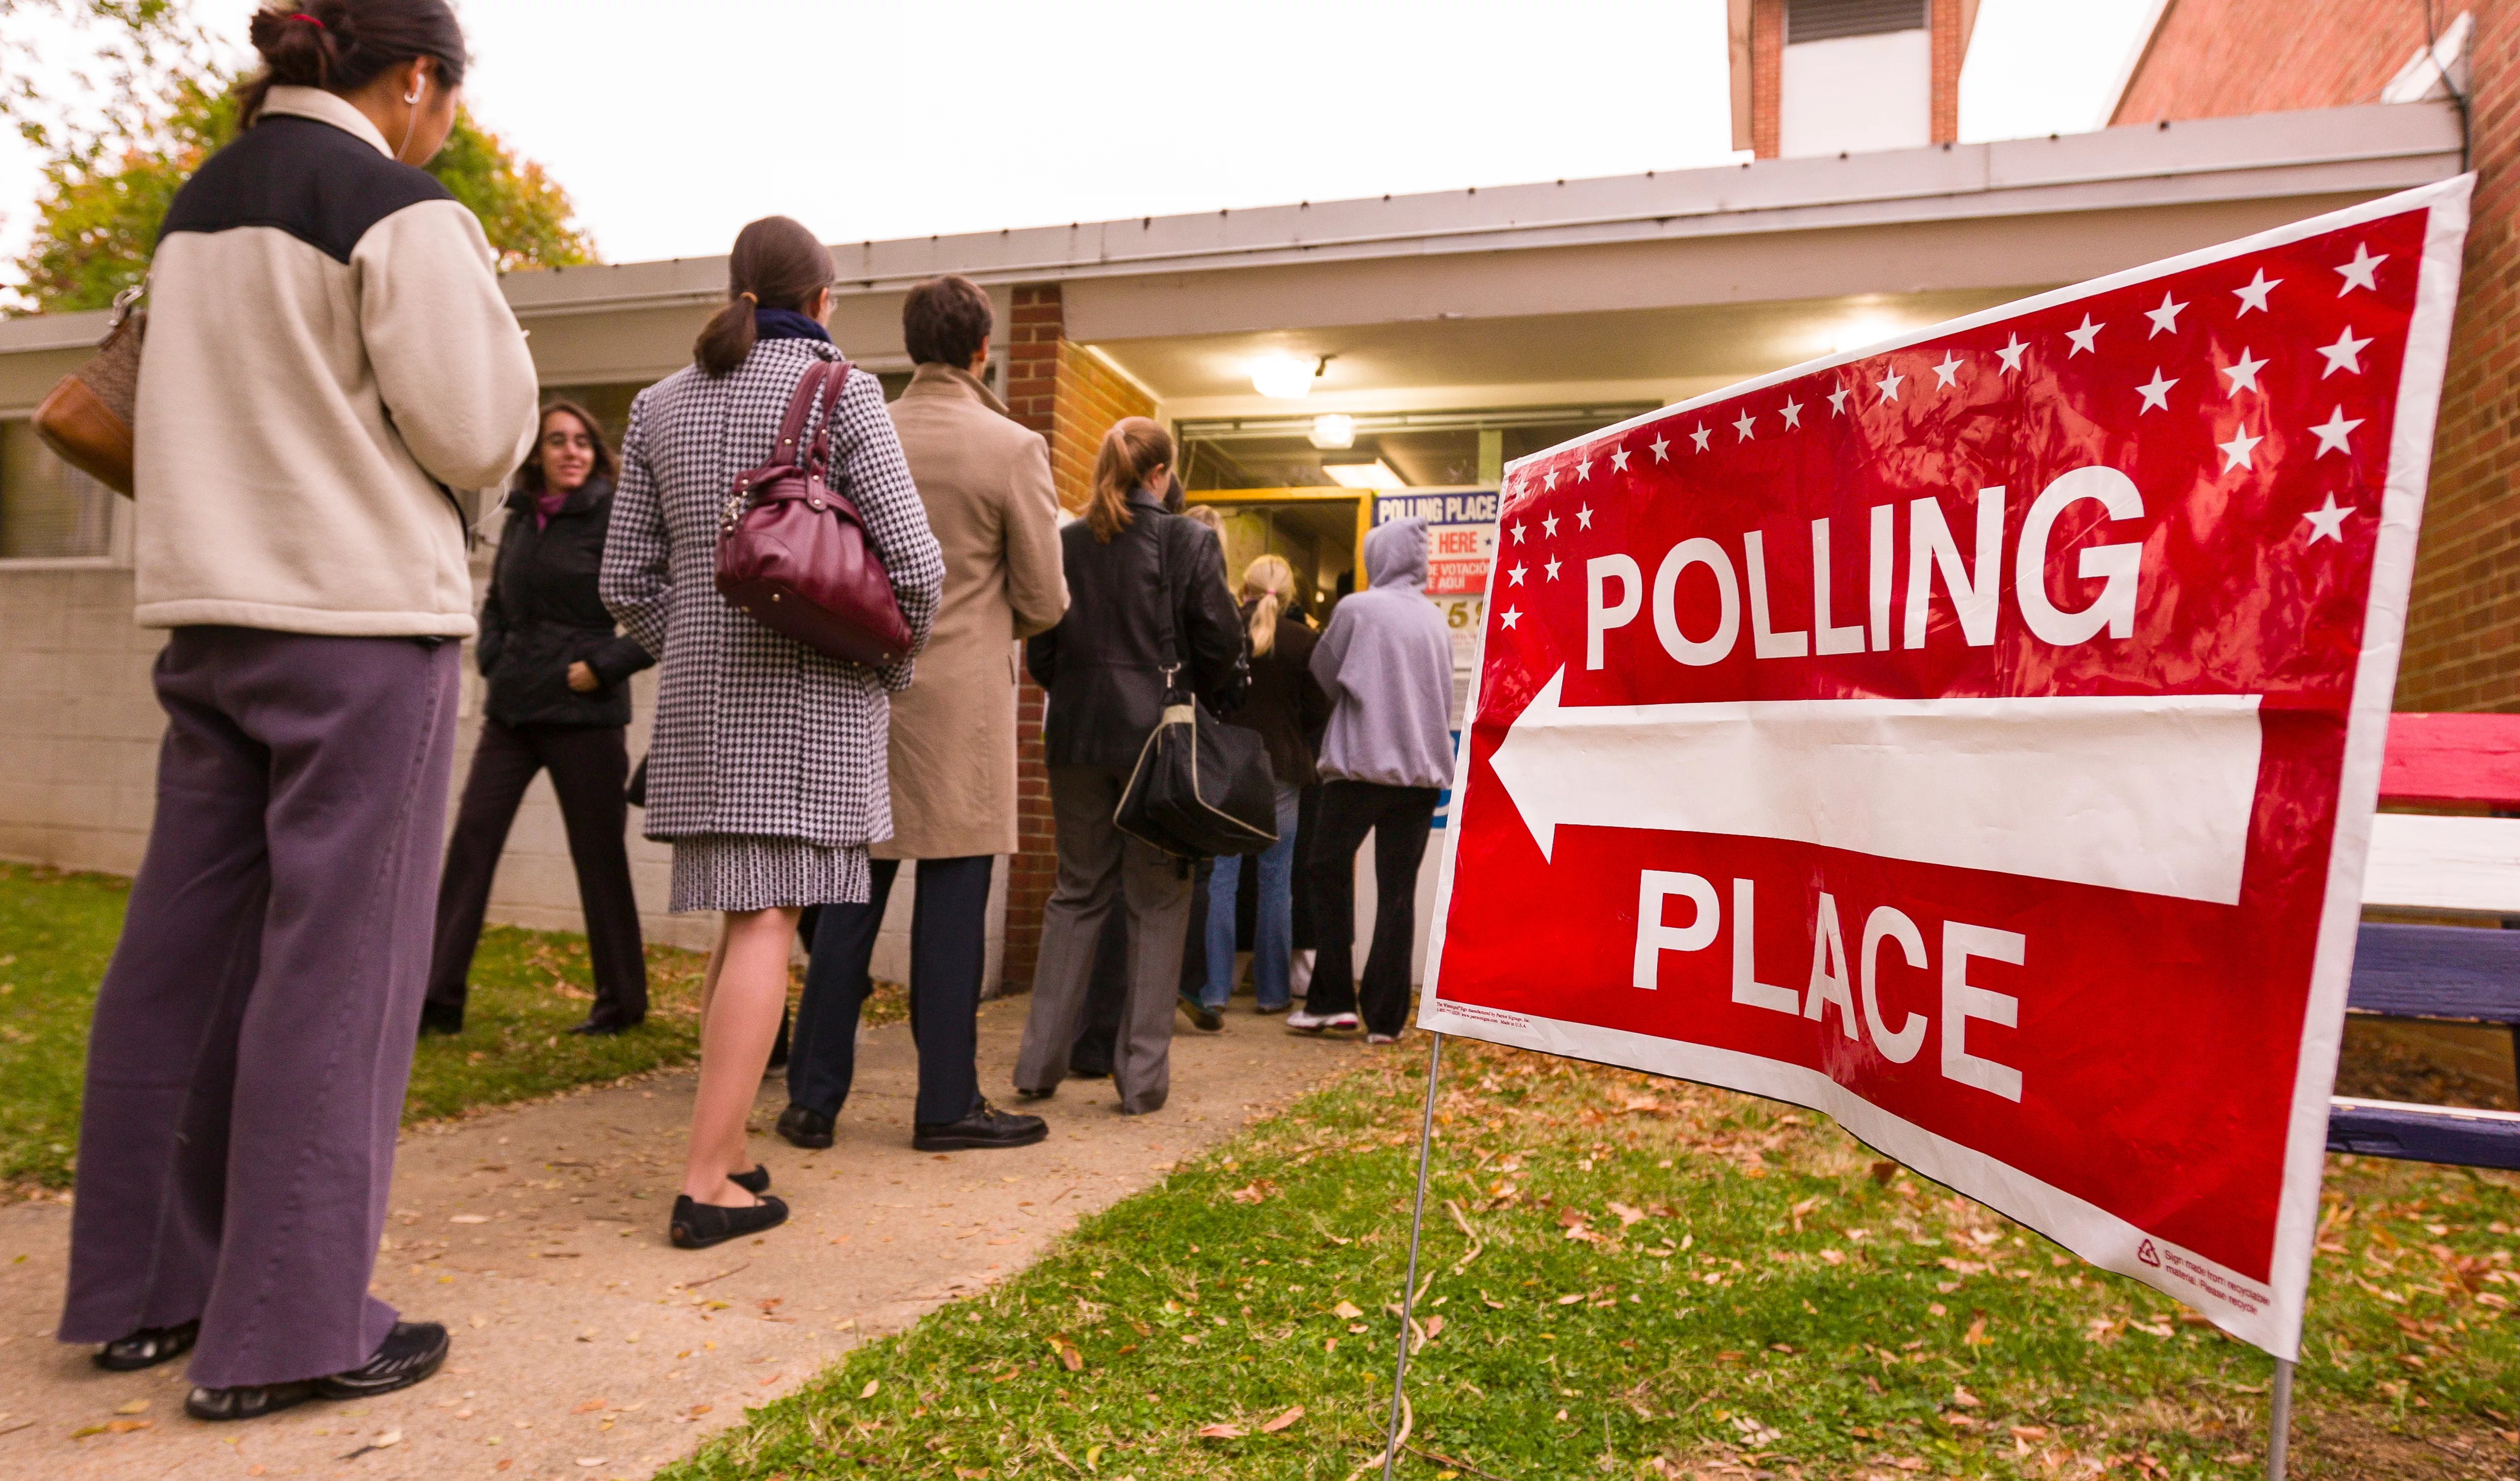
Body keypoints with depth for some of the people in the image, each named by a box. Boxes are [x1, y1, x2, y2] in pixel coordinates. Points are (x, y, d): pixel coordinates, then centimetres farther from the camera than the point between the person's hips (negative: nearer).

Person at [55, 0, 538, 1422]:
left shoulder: (200, 201, 17)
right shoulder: (404, 211, -8)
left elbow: (216, 406, 21)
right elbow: (475, 437, -11)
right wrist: (485, 308, 4)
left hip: (209, 607, 8)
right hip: (363, 613, -8)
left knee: (187, 946, 11)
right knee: (335, 965, -3)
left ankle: (145, 1285, 22)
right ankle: (287, 1328, 3)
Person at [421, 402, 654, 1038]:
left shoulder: (613, 519, -7)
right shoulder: (520, 519, 10)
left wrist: (604, 666, -15)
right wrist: (493, 660, 8)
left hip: (584, 714, -6)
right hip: (511, 710, 6)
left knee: (598, 855, 4)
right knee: (469, 843, 2)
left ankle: (622, 1001, 17)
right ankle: (439, 998, 9)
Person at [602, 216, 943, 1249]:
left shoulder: (662, 404, 12)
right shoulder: (840, 393, -3)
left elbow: (627, 581, 9)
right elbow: (912, 563, -10)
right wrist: (891, 669, 4)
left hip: (702, 698, 6)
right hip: (811, 695, -5)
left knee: (741, 922, 14)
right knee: (768, 923, -5)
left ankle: (729, 1151, 20)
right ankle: (706, 1183, -5)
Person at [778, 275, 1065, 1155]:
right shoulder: (1013, 448, -6)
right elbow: (1044, 602, -4)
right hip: (961, 700, -4)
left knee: (851, 901, 10)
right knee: (952, 904, 3)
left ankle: (814, 1099, 17)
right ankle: (946, 1104, 11)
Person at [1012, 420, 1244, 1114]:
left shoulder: (1066, 544, 5)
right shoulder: (1188, 542, -4)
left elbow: (1039, 651, 7)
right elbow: (1219, 643, -6)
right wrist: (1211, 705, 10)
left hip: (1077, 737, 3)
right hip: (1159, 737, -3)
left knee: (1077, 893, 14)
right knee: (1157, 903, 5)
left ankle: (1041, 1062, 16)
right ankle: (1142, 1074, 8)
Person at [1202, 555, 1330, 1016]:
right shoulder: (1304, 641, -4)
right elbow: (1317, 711, -1)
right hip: (1281, 767, 0)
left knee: (1221, 878, 5)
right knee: (1276, 880, 8)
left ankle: (1215, 989, 4)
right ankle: (1272, 990, 15)